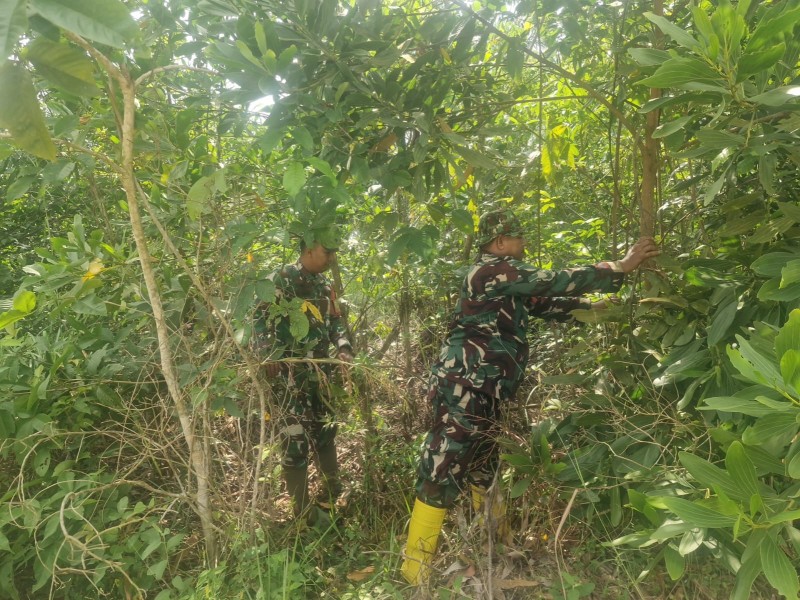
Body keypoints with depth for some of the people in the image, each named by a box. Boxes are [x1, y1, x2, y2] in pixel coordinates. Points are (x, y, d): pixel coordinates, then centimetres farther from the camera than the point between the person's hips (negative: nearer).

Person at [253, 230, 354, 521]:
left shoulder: (325, 286, 13)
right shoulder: (279, 281, -9)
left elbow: (335, 320, 20)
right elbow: (262, 319, -14)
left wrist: (343, 346, 1)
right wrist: (271, 354, -28)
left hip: (320, 372, 7)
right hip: (289, 374, -7)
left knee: (325, 431, 18)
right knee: (295, 441, -1)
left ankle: (332, 495, 36)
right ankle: (304, 513, 12)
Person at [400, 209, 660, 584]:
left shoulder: (504, 280, 19)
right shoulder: (492, 270, -12)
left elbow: (543, 303, 20)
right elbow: (553, 283, -17)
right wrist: (621, 267, -12)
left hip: (481, 392, 11)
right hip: (464, 388, -11)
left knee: (483, 467, 21)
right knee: (443, 470, -5)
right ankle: (416, 564, 6)